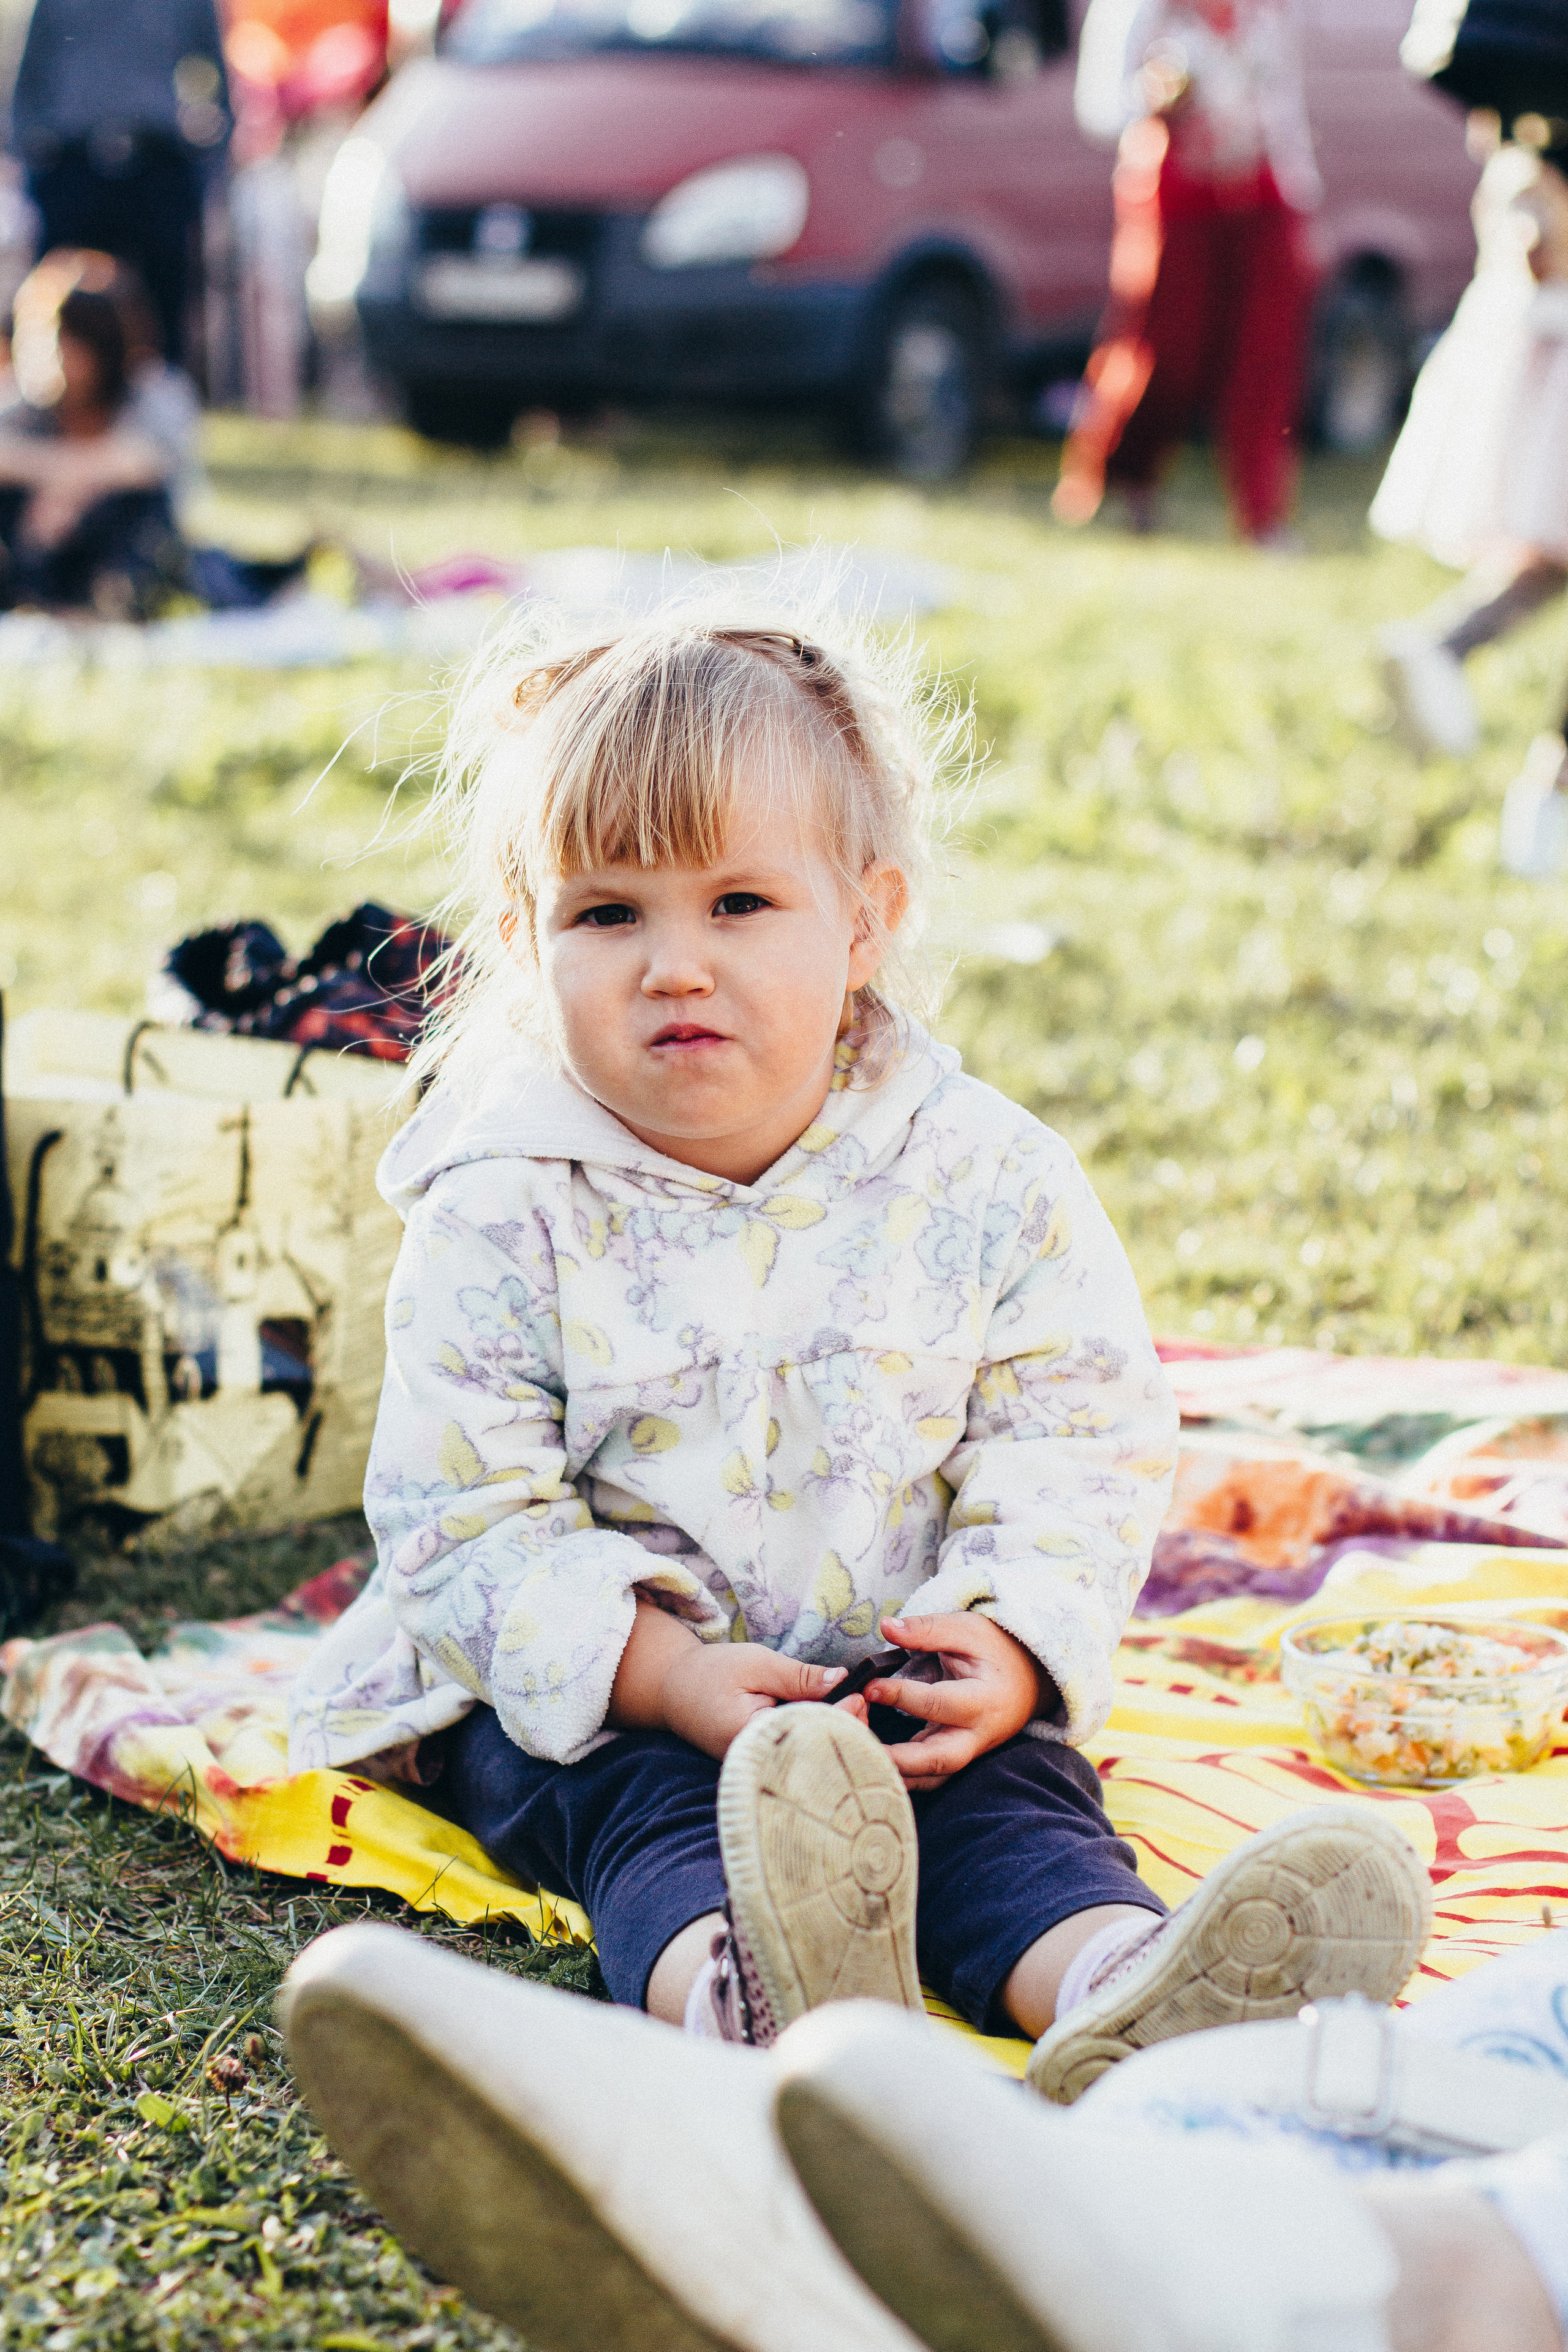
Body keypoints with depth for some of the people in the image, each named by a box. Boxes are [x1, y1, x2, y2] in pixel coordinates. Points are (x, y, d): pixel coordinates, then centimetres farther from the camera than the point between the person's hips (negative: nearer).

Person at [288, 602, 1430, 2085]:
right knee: (646, 1802, -32)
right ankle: (738, 1997, -63)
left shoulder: (989, 1183, -3)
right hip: (583, 1689, -2)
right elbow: (464, 1509, -9)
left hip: (906, 1679, 2)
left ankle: (1112, 1986, -55)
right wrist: (667, 1674, -23)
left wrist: (1015, 1643, -19)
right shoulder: (506, 1212, -8)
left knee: (1008, 1790, -26)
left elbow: (1082, 1444, 0)